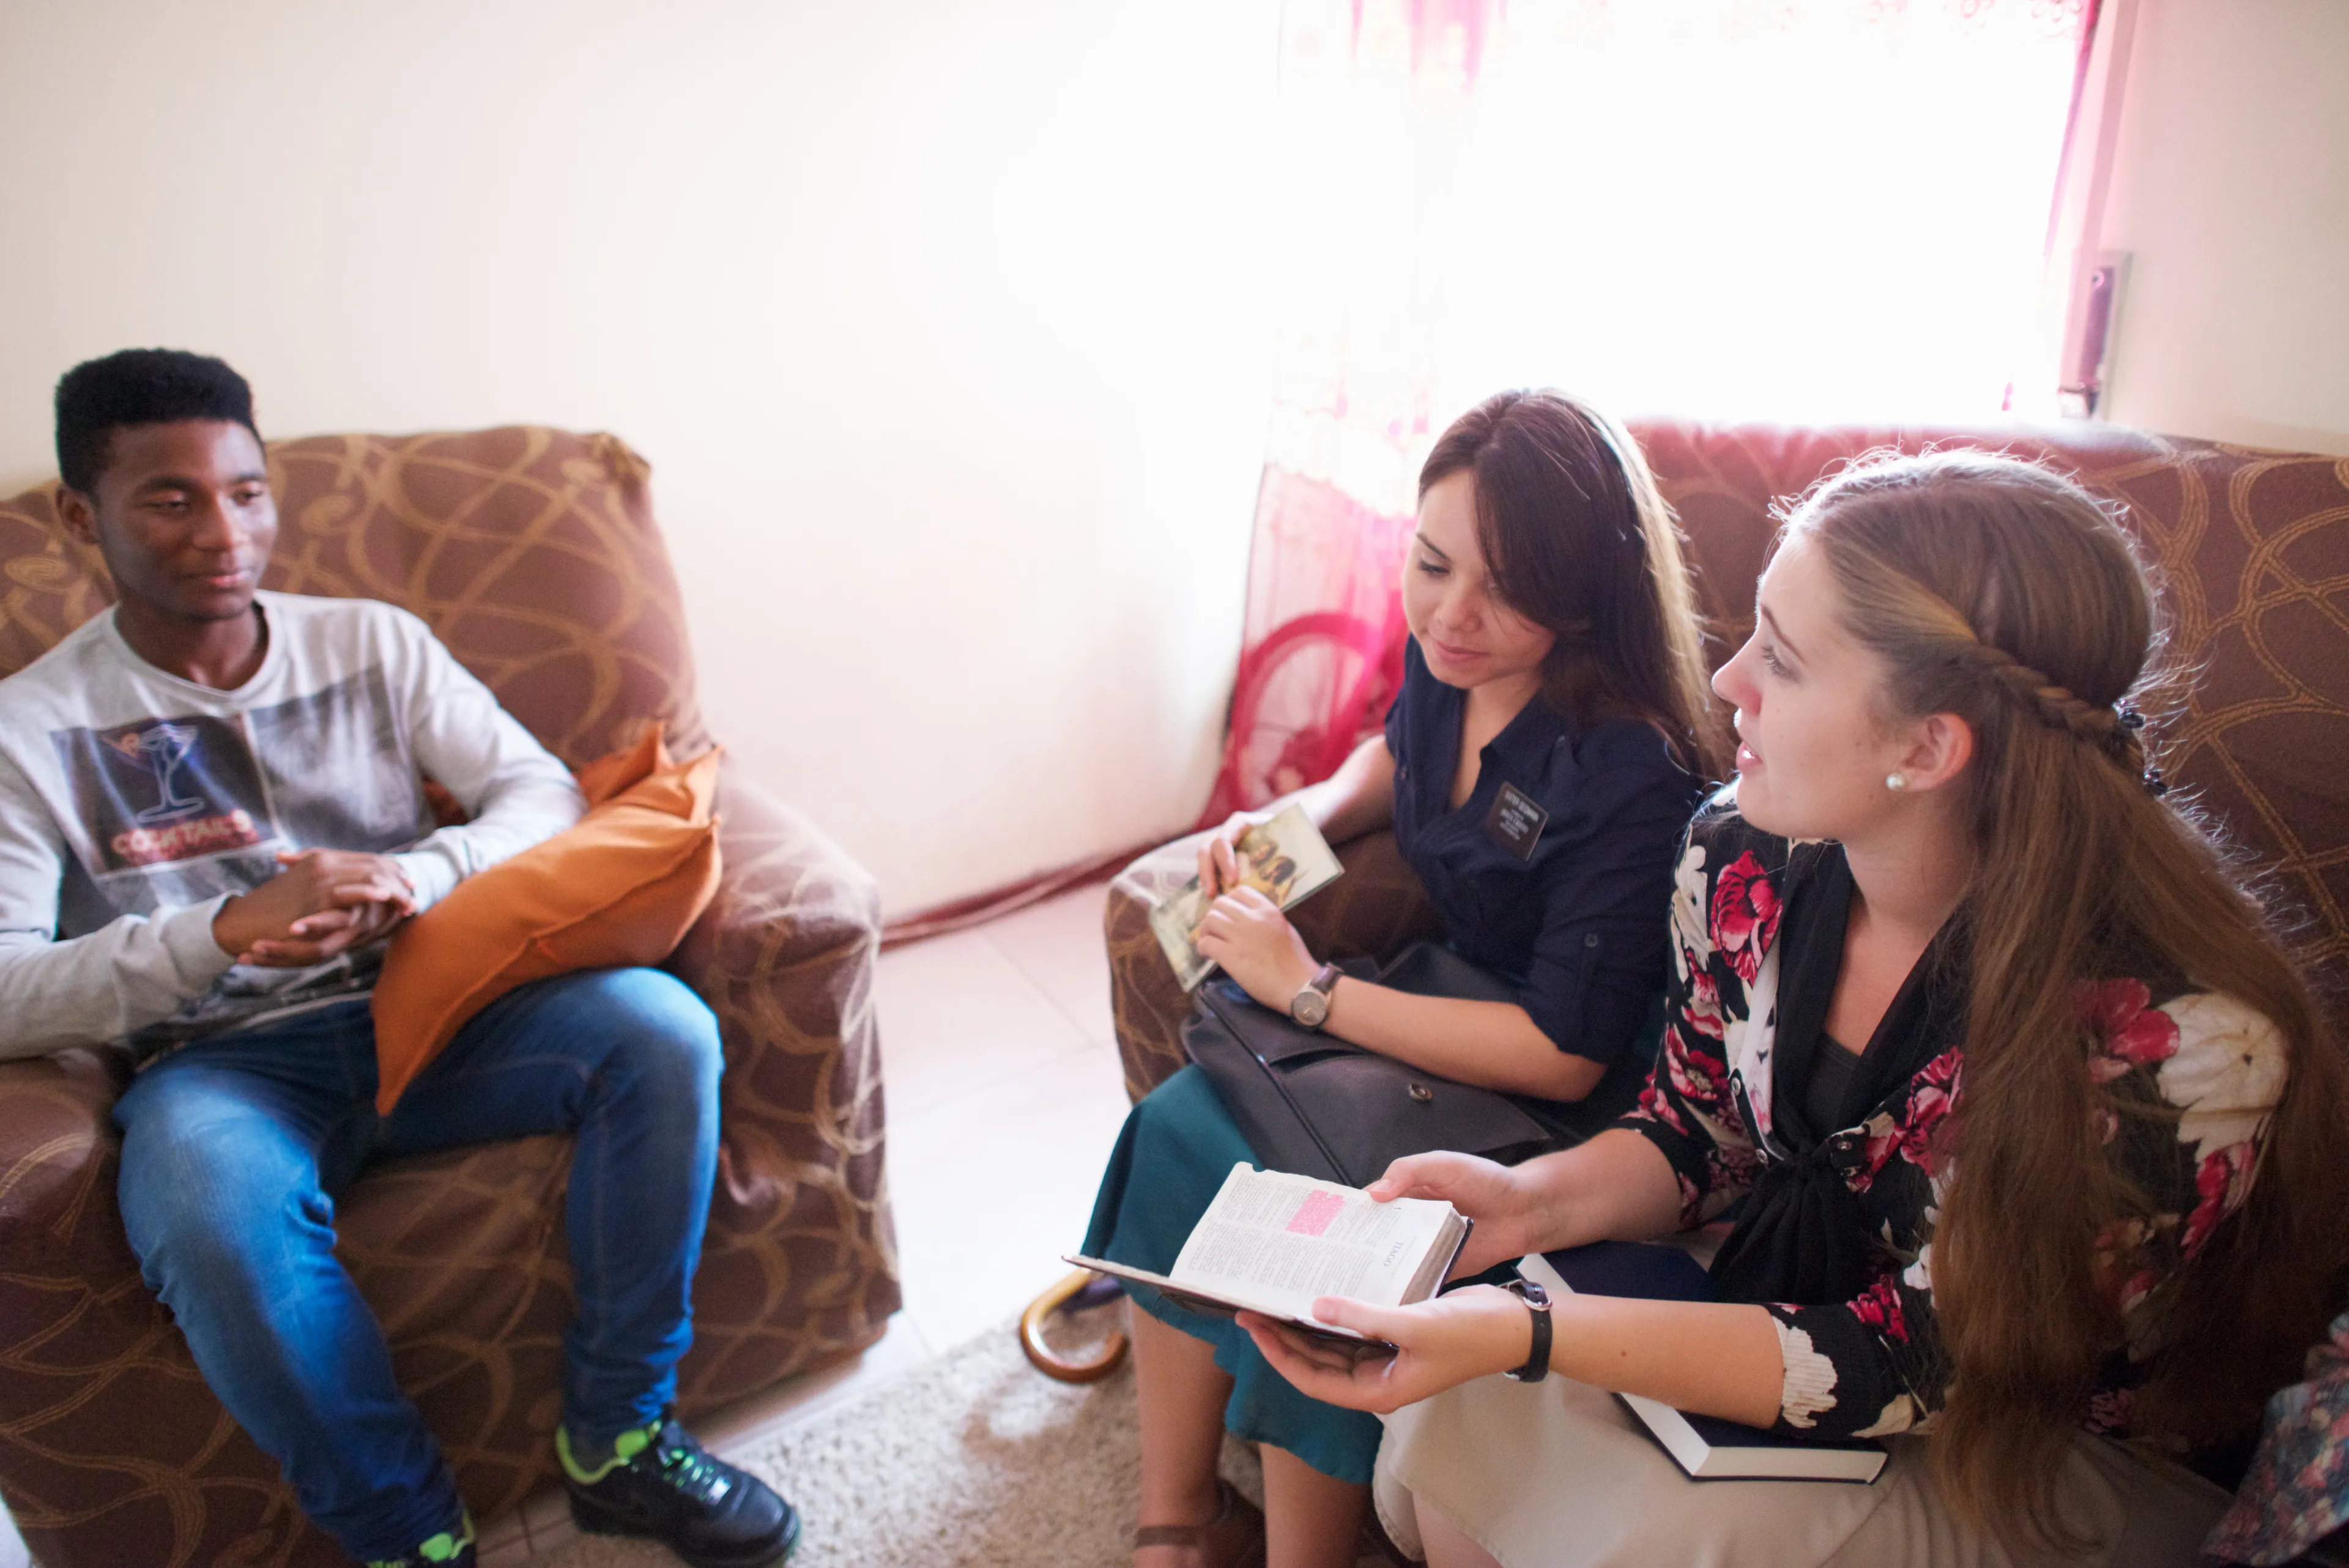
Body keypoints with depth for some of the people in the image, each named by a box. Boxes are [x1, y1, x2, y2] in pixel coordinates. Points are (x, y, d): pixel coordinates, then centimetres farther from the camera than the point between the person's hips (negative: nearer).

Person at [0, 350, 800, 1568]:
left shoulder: (372, 643, 7)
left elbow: (544, 792, 1)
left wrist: (417, 876, -20)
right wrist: (223, 932, -27)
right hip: (221, 1062, -2)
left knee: (662, 1029, -24)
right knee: (213, 1212, -37)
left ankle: (615, 1440, -9)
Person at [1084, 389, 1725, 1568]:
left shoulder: (1630, 775, -28)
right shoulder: (1446, 660, -7)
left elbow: (1565, 1055, -27)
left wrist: (1309, 987, -22)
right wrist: (1300, 815, -2)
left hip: (1561, 1114, -7)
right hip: (1454, 995, 8)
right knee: (1182, 1128, -6)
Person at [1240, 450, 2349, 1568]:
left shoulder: (2176, 1034, -30)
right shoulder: (1741, 862, -14)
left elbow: (1919, 1367, -23)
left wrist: (1531, 1336, -32)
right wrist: (1538, 1200, -19)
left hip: (2059, 1462, -4)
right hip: (1783, 1298, 5)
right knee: (1451, 1418, -12)